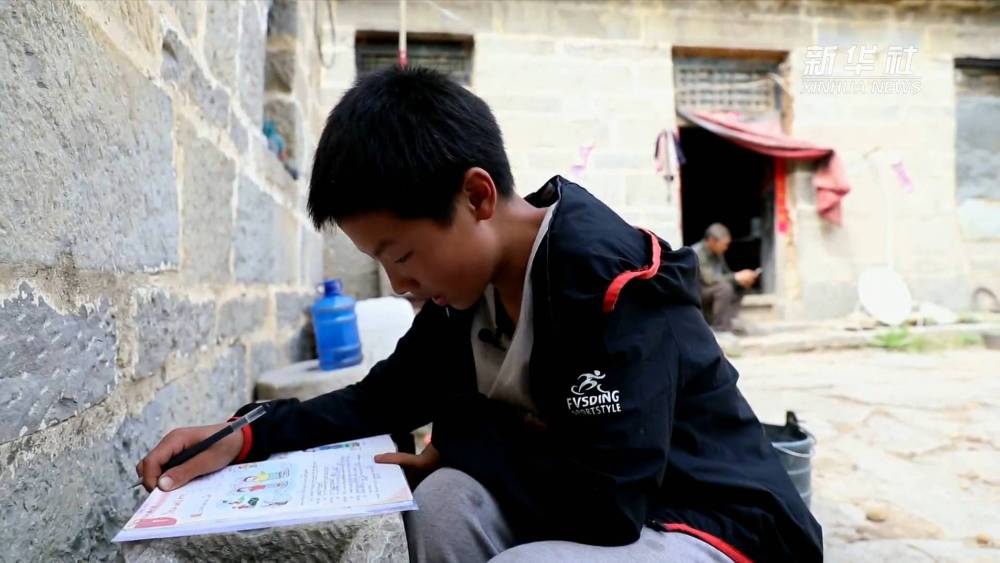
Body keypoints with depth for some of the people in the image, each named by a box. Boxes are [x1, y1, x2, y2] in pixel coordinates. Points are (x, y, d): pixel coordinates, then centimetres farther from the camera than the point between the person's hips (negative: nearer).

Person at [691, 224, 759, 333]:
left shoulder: (717, 253, 5)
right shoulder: (698, 253, -23)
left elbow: (725, 273, 12)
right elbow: (709, 279, -31)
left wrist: (742, 277, -8)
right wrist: (736, 277, -26)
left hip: (710, 290, 9)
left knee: (740, 286, -3)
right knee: (724, 287, -30)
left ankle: (728, 320, -7)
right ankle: (721, 326, -20)